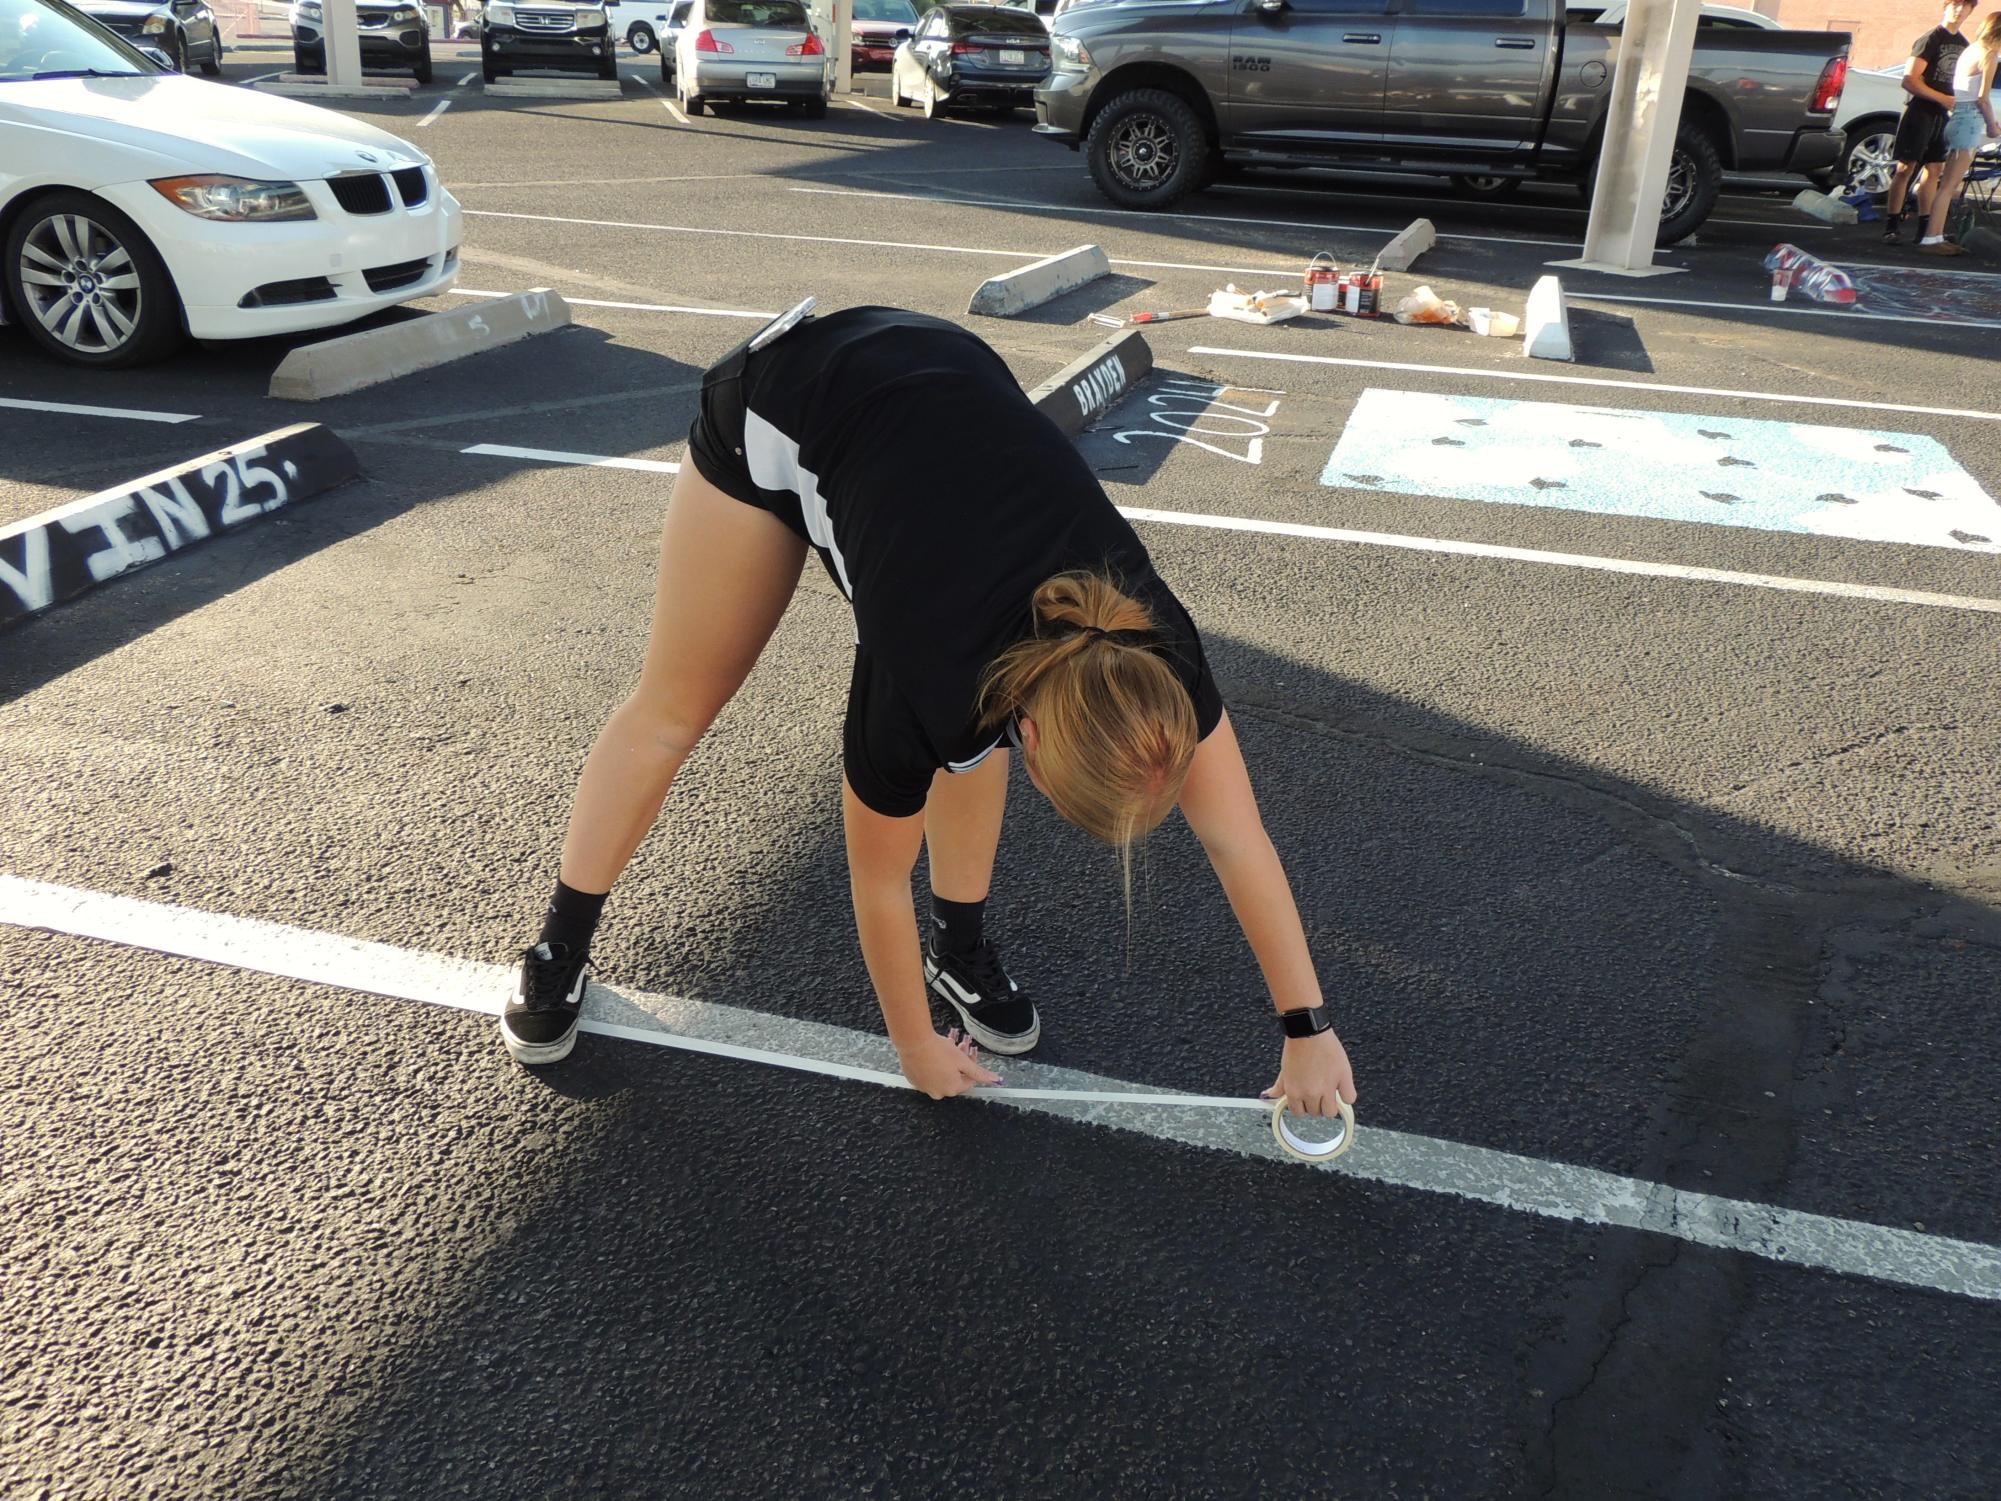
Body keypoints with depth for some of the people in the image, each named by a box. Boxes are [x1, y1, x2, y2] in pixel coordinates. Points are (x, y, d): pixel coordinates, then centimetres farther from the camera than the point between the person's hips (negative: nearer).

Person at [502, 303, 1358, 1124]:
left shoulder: (1153, 655, -26)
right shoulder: (926, 689, -35)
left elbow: (1239, 844, -14)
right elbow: (879, 879, -17)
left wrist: (1308, 1031, -8)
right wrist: (917, 1047, -3)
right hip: (778, 410, -4)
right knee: (676, 705, 4)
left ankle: (959, 950, 15)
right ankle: (560, 949, 23)